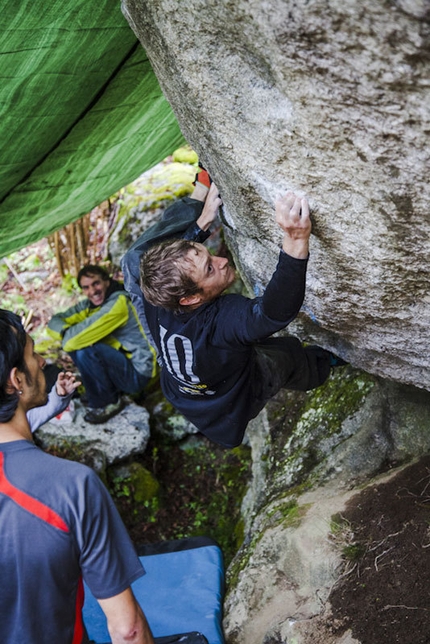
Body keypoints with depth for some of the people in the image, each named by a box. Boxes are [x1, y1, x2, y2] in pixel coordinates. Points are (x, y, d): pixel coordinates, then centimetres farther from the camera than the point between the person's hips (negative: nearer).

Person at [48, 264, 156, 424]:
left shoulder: (119, 302, -22)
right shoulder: (90, 304, 4)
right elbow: (54, 321, 0)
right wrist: (67, 332, -19)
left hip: (137, 373, -9)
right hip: (119, 362, 9)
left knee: (85, 351, -25)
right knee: (77, 345, 2)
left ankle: (107, 403, -3)